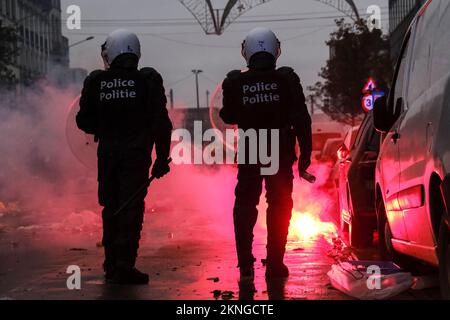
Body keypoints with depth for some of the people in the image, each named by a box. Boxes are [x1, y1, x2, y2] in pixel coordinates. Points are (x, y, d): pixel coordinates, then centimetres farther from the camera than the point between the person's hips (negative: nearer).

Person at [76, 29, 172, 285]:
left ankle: (112, 265, 22)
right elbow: (161, 122, -7)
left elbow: (84, 121, 6)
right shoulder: (147, 80, -4)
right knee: (131, 208, -1)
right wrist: (162, 157, -1)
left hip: (107, 153, 3)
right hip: (137, 154, -3)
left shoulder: (96, 81, 1)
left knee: (111, 208, 15)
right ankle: (124, 266, -6)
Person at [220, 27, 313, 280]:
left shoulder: (236, 82, -6)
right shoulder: (286, 79, -9)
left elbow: (228, 117, 8)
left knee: (245, 206, 13)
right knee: (279, 207, 9)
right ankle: (275, 263, 7)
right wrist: (305, 155, -4)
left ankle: (245, 263, 13)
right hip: (280, 154, -1)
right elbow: (301, 120, -10)